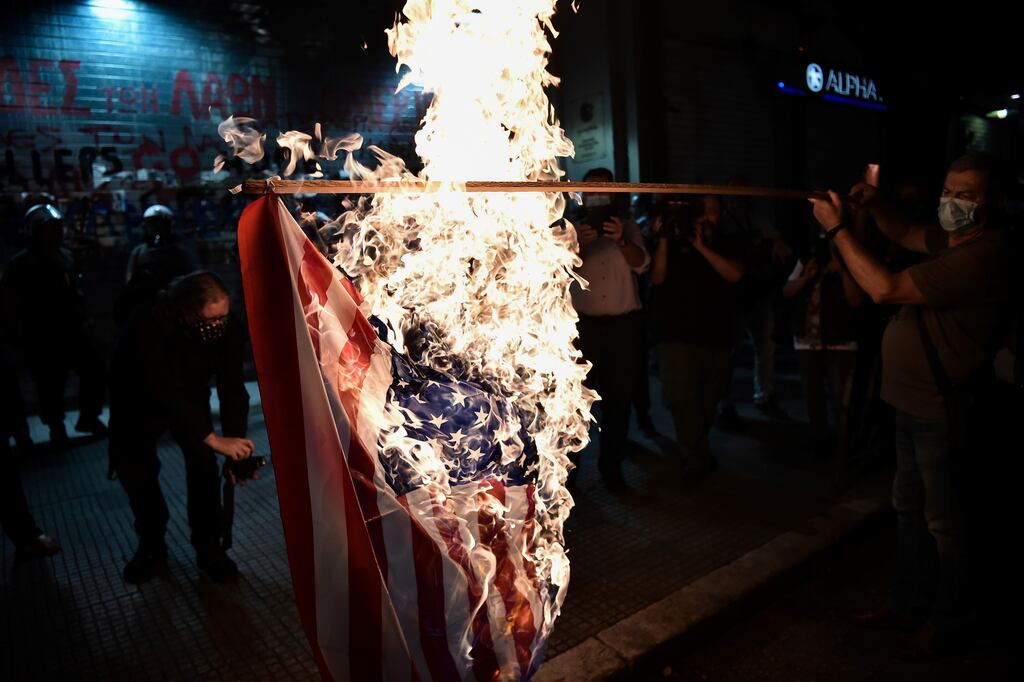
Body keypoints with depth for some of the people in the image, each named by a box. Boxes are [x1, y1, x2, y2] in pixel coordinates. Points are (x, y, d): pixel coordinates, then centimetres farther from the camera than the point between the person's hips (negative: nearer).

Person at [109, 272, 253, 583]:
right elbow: (164, 394, -45)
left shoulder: (227, 326, -29)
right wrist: (215, 440, -48)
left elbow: (232, 388, -27)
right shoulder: (150, 326, -41)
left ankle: (208, 546, 4)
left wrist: (236, 443, -36)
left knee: (203, 464, -12)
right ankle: (151, 543, 25)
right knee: (134, 470, 0)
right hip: (138, 399, -2)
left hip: (189, 396, 2)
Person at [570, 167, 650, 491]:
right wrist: (578, 245, -27)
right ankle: (568, 463, 11)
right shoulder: (575, 230, 7)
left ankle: (611, 464, 19)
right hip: (584, 324, -1)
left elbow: (640, 264, -5)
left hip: (623, 325, 1)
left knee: (618, 398, 6)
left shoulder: (628, 229, 9)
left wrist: (621, 241, -25)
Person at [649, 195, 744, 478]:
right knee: (682, 396, -13)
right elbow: (657, 277, -4)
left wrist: (701, 247, -12)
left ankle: (695, 456, 26)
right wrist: (663, 239, -11)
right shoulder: (675, 242, 7)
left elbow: (735, 274, -8)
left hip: (717, 336, 3)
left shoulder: (727, 245, 12)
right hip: (676, 335, -2)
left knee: (708, 399, 9)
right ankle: (698, 459, -7)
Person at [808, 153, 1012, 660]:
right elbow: (905, 234, 23)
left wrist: (837, 228, -21)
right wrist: (872, 203, 2)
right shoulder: (951, 240, 6)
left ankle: (947, 619, 26)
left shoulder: (980, 256, -24)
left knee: (943, 518, 7)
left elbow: (885, 289, -28)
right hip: (914, 402, 10)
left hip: (942, 410, -10)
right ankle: (910, 603, 35)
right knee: (909, 506, 19)